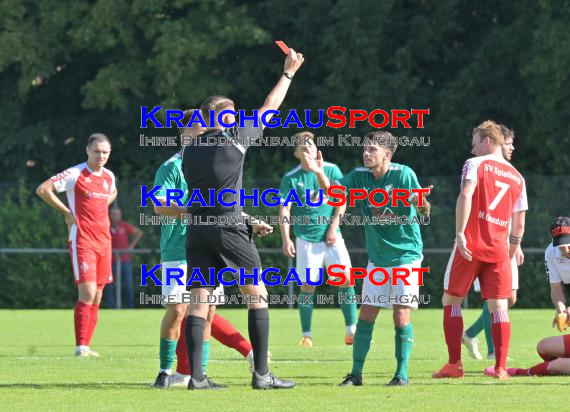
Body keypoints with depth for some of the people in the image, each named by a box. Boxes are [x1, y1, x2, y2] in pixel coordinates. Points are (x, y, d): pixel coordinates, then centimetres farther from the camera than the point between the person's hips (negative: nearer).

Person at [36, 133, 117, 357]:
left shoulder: (109, 176, 11)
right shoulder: (75, 174, -9)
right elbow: (42, 189, -13)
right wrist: (66, 212, -9)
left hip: (104, 241, 7)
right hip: (82, 240, -7)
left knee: (97, 297, 6)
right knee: (88, 292, -16)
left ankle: (86, 346, 12)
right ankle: (80, 347, -12)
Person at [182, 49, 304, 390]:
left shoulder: (191, 152, 15)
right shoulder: (235, 137, 0)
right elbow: (269, 109, 12)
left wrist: (248, 223, 27)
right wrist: (289, 72, 25)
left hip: (197, 230, 5)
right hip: (227, 230, -5)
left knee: (199, 301, 2)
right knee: (258, 295, 3)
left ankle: (196, 376, -5)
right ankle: (262, 374, -1)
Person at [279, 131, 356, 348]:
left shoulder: (331, 170, 2)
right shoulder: (291, 178, -1)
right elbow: (284, 209, -4)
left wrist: (333, 227, -5)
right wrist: (286, 239, -14)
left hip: (331, 236, 1)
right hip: (306, 238, -1)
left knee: (346, 280, -7)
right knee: (307, 286, -3)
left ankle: (351, 331, 2)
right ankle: (306, 335, 6)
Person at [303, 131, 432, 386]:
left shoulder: (403, 175, -15)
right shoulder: (359, 176, -1)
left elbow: (423, 209, -22)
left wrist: (421, 203, -45)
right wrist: (319, 173, -30)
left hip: (406, 255, -5)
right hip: (377, 258, 5)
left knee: (401, 315, -8)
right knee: (366, 315, 2)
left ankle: (402, 373, 4)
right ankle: (356, 373, 8)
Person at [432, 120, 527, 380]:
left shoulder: (474, 165, 0)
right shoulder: (517, 177, 15)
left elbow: (465, 196, -17)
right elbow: (519, 225, 17)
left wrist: (460, 233, -19)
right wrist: (512, 250, 29)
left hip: (471, 246, -4)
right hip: (499, 249, 4)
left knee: (451, 300, 7)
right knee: (499, 307, 4)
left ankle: (454, 365, 3)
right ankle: (501, 367, -4)